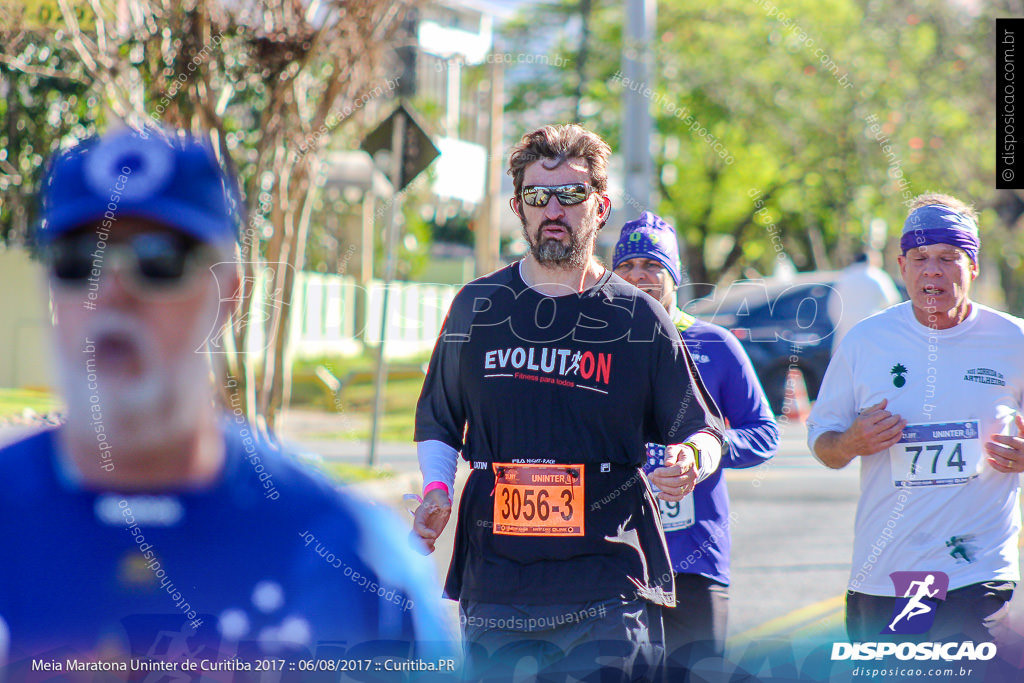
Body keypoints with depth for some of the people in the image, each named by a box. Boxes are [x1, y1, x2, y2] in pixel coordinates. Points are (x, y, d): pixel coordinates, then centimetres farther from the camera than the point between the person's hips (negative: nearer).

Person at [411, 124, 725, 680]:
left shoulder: (639, 318, 3)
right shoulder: (476, 307, 9)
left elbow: (704, 432, 8)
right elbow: (437, 420, 20)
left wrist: (691, 461, -15)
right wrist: (437, 490, 2)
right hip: (495, 588, 2)